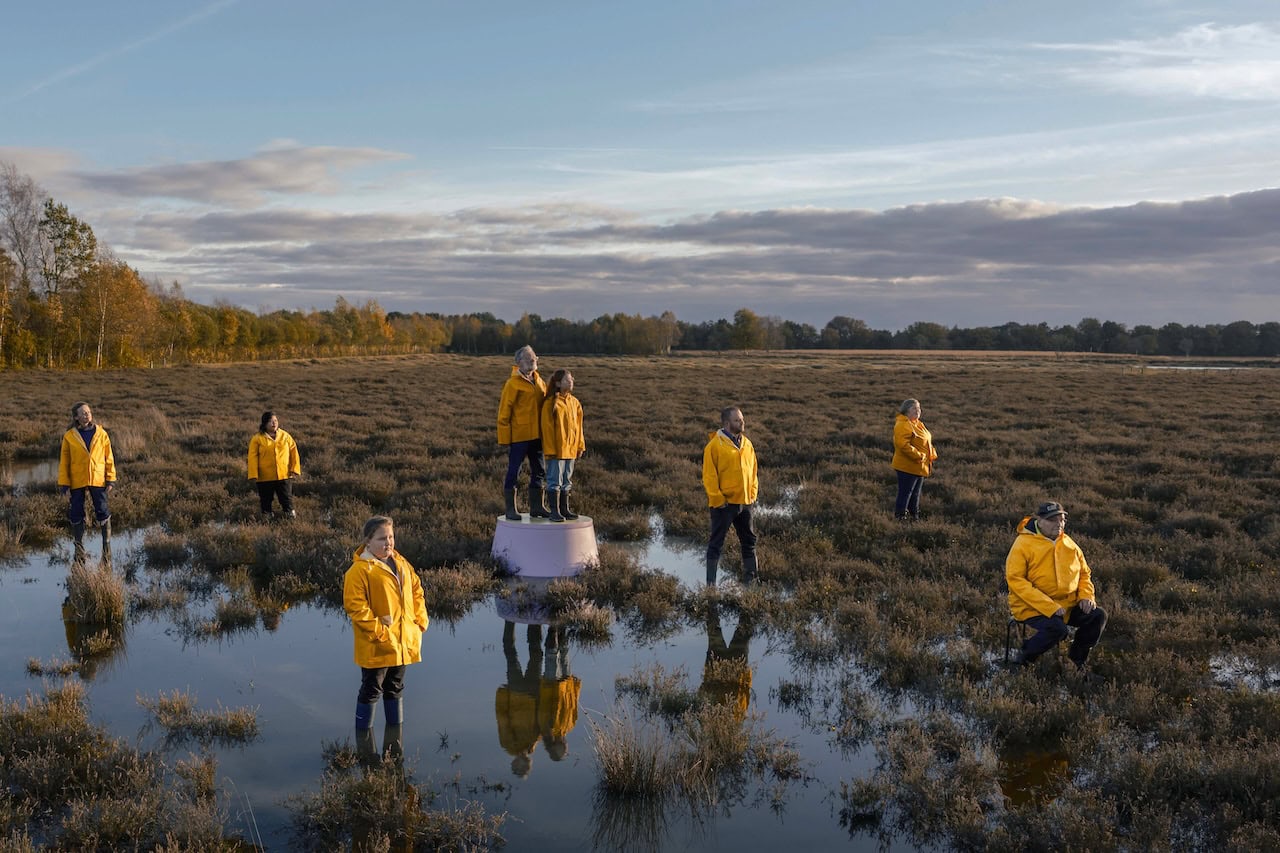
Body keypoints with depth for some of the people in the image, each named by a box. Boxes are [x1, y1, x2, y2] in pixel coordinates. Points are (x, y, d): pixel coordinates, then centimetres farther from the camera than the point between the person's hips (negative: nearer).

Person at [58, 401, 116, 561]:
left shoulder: (101, 434, 0)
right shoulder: (69, 436, -2)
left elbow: (109, 458, 4)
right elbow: (64, 462, 1)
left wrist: (110, 480, 0)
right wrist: (64, 484, -3)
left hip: (98, 480, 0)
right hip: (77, 482, 0)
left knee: (102, 511, 2)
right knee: (76, 515, 6)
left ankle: (107, 544, 16)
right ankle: (79, 548, 19)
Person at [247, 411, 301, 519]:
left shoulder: (285, 436, 3)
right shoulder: (257, 438, -5)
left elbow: (293, 452, 6)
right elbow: (253, 457, -6)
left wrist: (294, 469, -1)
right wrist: (254, 474, -11)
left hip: (284, 475, 1)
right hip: (265, 477, -1)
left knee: (287, 497, 7)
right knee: (266, 498, 10)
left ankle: (289, 512, 23)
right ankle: (267, 515, 25)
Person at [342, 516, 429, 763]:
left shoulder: (401, 564, 7)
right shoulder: (360, 570, -17)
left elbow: (416, 590, 16)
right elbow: (355, 605, -21)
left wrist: (420, 620, 5)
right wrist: (378, 631, -22)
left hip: (403, 642, 7)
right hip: (376, 646, -7)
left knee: (395, 688, 20)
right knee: (371, 690, 4)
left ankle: (395, 737, 34)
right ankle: (364, 740, 19)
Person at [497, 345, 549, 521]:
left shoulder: (539, 382, 12)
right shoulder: (513, 383, -10)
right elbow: (504, 412, -10)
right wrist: (504, 440, -13)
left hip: (536, 436, 8)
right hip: (519, 437, -8)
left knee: (539, 472, 13)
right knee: (513, 472, 0)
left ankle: (536, 507, 23)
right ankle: (511, 510, 7)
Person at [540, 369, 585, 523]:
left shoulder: (574, 402, 8)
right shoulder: (551, 403, -11)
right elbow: (547, 428, -12)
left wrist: (580, 445, 11)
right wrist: (550, 449, -14)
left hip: (570, 448, 7)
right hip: (556, 449, -7)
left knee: (567, 480, 14)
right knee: (555, 480, -1)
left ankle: (564, 509, 23)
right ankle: (555, 511, 5)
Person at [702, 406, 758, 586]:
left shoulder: (747, 444, 8)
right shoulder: (715, 445, -12)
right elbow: (709, 475, -13)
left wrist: (752, 494, 8)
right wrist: (717, 500, -15)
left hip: (744, 502, 6)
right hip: (724, 503, -6)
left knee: (749, 541, 14)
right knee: (716, 543, 2)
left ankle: (750, 578, 26)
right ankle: (711, 583, 8)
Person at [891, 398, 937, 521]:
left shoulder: (918, 424, 14)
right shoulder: (903, 425, -19)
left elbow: (926, 442, 23)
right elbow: (903, 445, -28)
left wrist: (931, 456, 8)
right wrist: (919, 456, -25)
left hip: (919, 467, 10)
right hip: (908, 467, -10)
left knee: (916, 493, 18)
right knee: (905, 493, -4)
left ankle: (914, 516, 28)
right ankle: (900, 517, 4)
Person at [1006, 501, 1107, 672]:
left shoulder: (1069, 544, 7)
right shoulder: (1024, 544, -13)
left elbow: (1084, 573, 19)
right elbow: (1015, 580, -20)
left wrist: (1086, 596, -4)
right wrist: (1049, 607, -25)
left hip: (1067, 605, 7)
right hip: (1032, 607, -7)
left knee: (1098, 616, -10)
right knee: (1057, 628, -31)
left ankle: (1076, 660, 8)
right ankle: (1024, 659, -7)